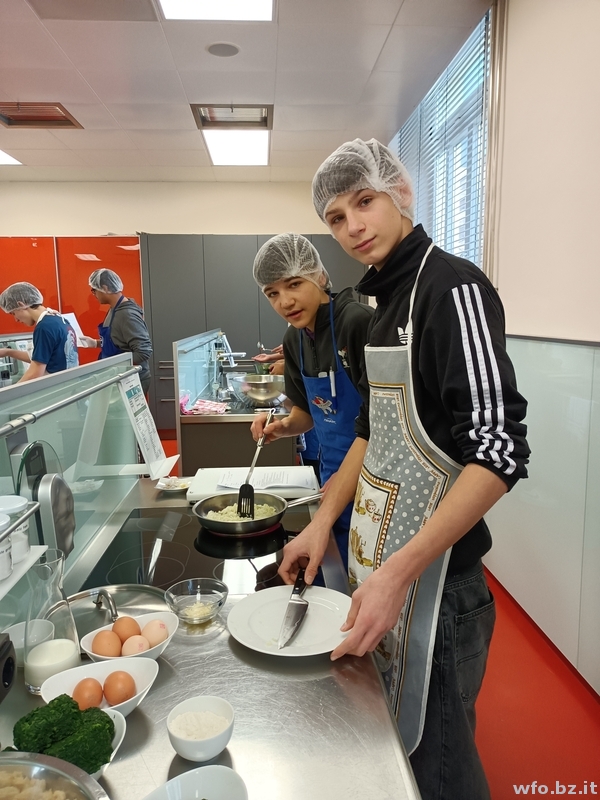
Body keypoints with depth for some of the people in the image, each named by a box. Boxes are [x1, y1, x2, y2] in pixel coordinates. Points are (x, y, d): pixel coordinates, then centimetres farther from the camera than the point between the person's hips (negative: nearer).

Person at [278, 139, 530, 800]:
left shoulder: (452, 287, -15)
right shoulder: (387, 301, 12)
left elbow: (500, 450, -23)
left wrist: (400, 572, -25)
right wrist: (323, 523, 9)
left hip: (435, 573, -8)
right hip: (382, 562, 8)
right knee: (391, 737, 24)